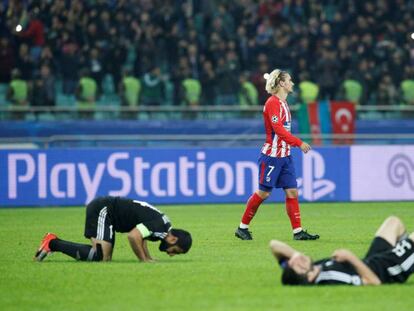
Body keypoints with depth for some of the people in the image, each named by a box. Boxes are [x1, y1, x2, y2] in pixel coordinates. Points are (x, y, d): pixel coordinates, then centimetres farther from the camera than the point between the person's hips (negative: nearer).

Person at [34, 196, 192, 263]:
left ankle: (54, 243, 10)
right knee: (100, 256, -20)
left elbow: (140, 235, 26)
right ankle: (53, 243, -11)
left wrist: (147, 257, 12)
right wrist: (144, 260, -19)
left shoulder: (164, 226, 10)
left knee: (105, 257, 6)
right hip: (102, 210, -10)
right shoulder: (159, 226, -21)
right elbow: (133, 236, -32)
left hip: (103, 210, 10)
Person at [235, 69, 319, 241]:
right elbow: (278, 129, -23)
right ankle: (242, 227, 11)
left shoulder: (283, 103, 13)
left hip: (284, 155, 9)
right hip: (272, 155, -9)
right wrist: (299, 143, -23)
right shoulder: (273, 103, -15)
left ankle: (298, 231, 1)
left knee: (292, 191, 2)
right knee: (263, 192, -2)